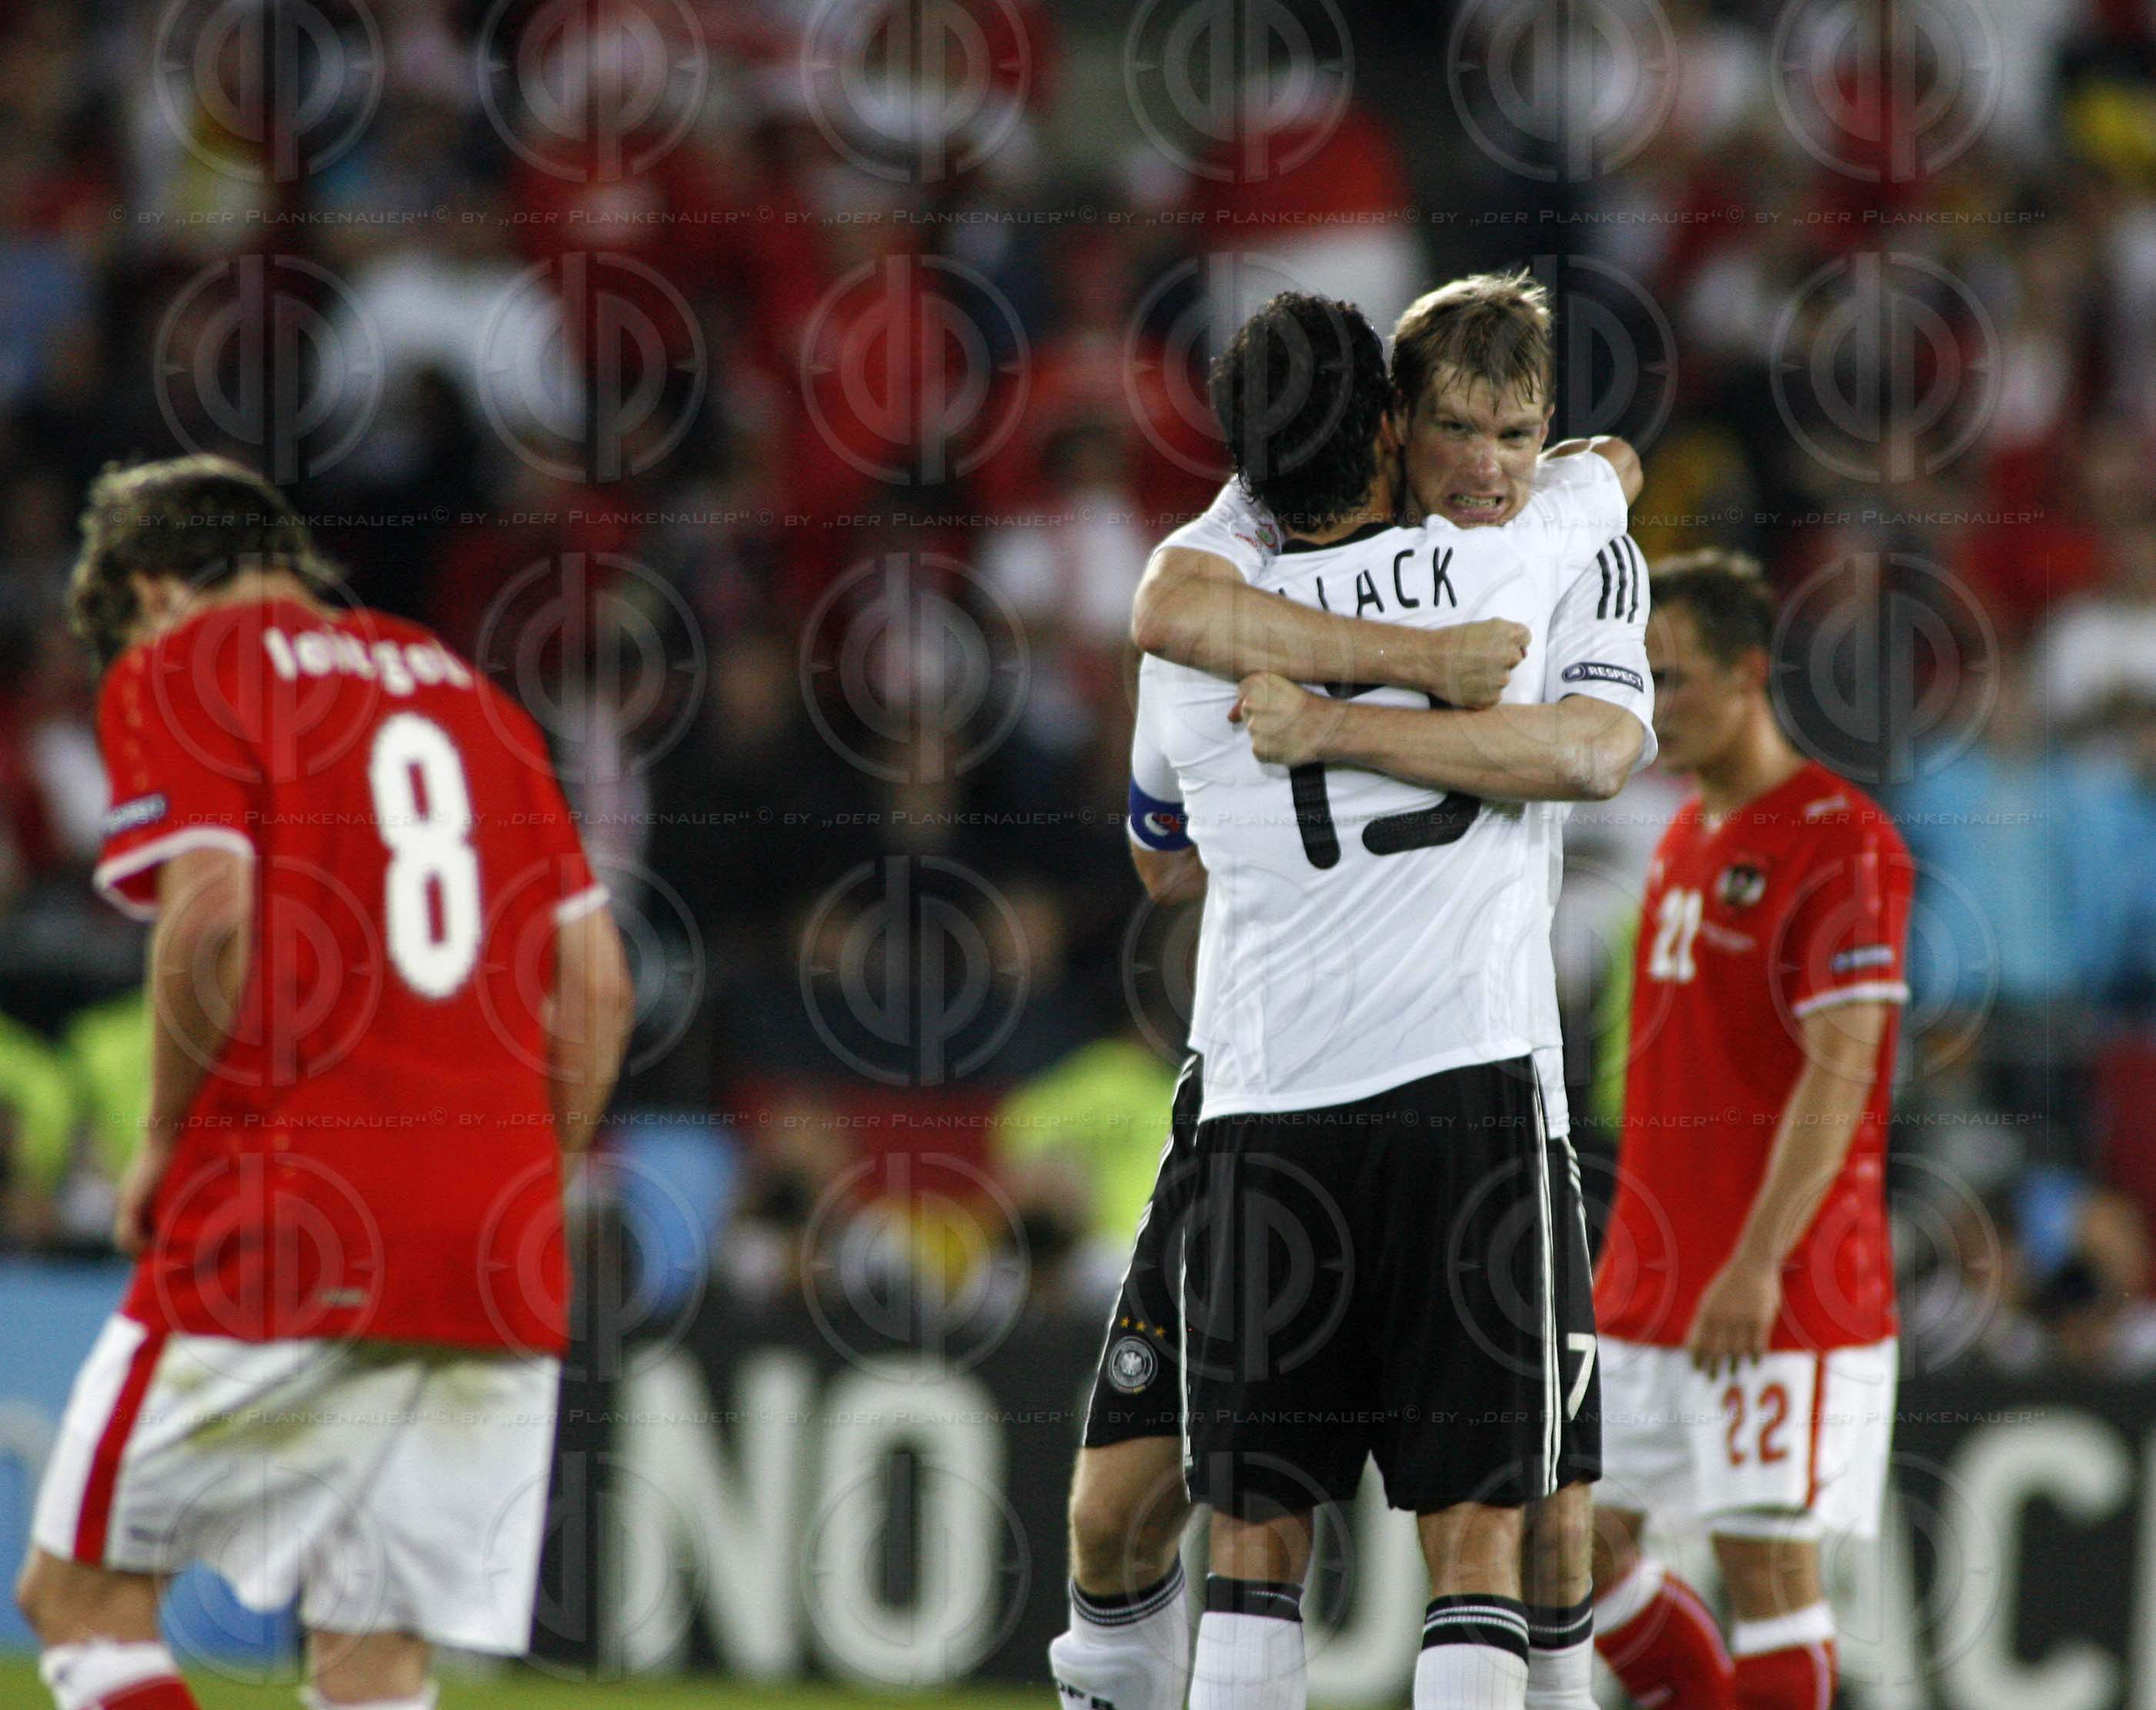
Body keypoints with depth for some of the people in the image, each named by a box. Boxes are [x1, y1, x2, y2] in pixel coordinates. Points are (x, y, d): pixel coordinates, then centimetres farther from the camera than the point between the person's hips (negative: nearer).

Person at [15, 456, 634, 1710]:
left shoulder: (176, 670, 3)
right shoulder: (465, 689, 22)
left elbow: (211, 910, -13)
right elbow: (599, 977, 16)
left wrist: (167, 1143, -1)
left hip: (288, 1228, -6)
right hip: (499, 1259, 6)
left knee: (84, 1593, 5)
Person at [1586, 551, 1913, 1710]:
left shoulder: (1841, 844, -12)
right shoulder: (1687, 840, 16)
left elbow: (1839, 1070, -19)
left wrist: (1757, 1264, -24)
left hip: (1779, 1298, -9)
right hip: (1647, 1287, 9)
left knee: (1766, 1561, -6)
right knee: (1580, 1538, 7)